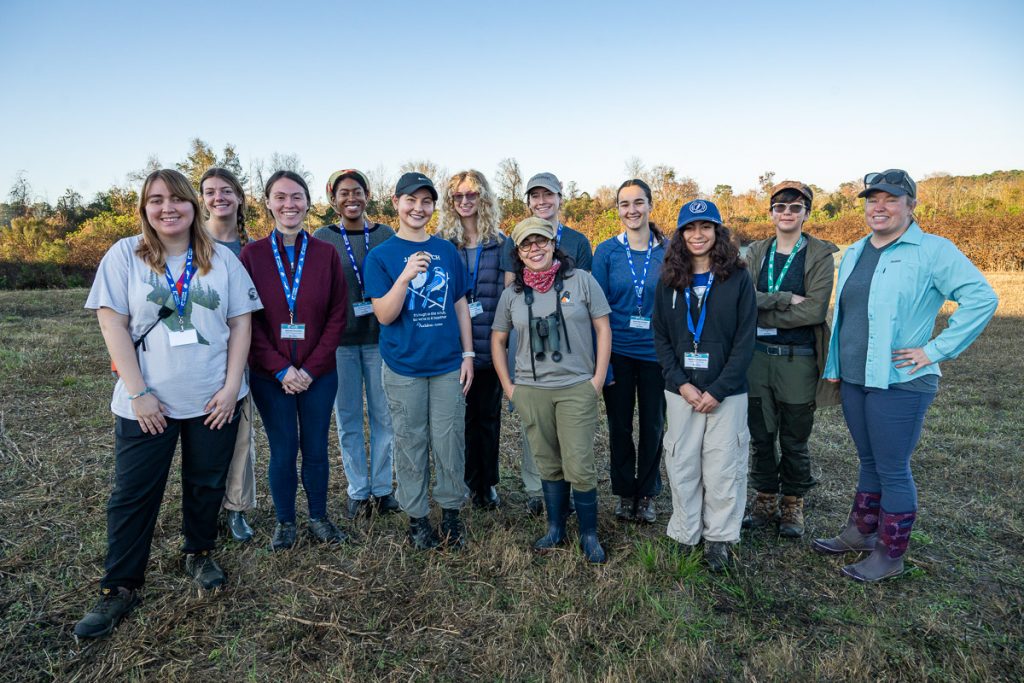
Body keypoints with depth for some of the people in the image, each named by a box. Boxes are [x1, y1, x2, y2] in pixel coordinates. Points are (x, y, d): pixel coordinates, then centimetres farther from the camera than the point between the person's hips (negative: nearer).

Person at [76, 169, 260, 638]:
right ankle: (119, 587, 22)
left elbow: (240, 322, 1)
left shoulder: (221, 258, 2)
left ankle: (199, 554, 37)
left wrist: (231, 386, -7)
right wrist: (137, 392, -11)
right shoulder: (125, 255, -1)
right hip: (146, 402, -1)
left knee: (206, 484, 14)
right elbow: (112, 324, -5)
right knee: (133, 493, 7)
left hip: (214, 400, 1)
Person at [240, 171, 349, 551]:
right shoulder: (251, 254, -1)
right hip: (270, 376, 0)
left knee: (316, 449, 10)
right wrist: (280, 369, -11)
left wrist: (311, 368, -9)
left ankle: (319, 517, 30)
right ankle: (285, 521, 30)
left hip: (319, 374, 1)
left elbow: (338, 315, -2)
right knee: (282, 451, 9)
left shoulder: (326, 253, 0)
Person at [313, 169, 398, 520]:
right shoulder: (321, 238, 4)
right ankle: (358, 491, 20)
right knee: (348, 418, 6)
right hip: (339, 341, 0)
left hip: (380, 338, 0)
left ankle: (382, 488, 20)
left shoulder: (386, 235, 5)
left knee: (383, 415, 5)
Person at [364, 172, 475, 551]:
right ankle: (416, 516, 25)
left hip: (448, 365, 2)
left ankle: (451, 512, 25)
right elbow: (384, 315, -10)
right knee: (411, 445, 9)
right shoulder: (381, 256, -3)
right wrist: (406, 275, -24)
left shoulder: (447, 251, 6)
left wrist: (468, 354, 5)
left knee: (450, 444, 8)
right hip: (404, 368, -2)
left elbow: (460, 306, 10)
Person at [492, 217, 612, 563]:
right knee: (548, 464, 13)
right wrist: (508, 386, 7)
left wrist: (597, 380, -5)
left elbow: (603, 328, 0)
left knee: (579, 466, -2)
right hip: (530, 392, 3)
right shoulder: (512, 293, 6)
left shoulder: (581, 280, -2)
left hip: (577, 388, -3)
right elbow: (497, 340, 14)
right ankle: (555, 529, 30)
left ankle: (589, 534, 17)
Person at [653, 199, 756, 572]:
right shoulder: (669, 281, 6)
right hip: (681, 391, 2)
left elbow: (745, 340, -5)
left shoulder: (738, 279, -1)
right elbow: (661, 338, 4)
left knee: (723, 467, 4)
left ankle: (719, 538, 22)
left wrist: (718, 390, -12)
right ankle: (685, 536, 22)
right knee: (682, 465, 6)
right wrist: (681, 384, -9)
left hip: (727, 392, -2)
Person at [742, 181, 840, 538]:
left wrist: (762, 313, -12)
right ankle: (765, 501, 29)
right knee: (761, 436, 12)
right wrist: (786, 299, -19)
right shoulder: (756, 252, 7)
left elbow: (815, 311, -15)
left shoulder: (821, 255, -3)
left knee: (794, 440, 9)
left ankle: (793, 505, 28)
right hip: (757, 356, 3)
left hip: (798, 359, -3)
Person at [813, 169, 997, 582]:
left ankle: (890, 555, 18)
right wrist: (835, 368, 14)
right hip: (854, 379, 7)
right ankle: (860, 533, 33)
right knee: (869, 462, 19)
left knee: (892, 470, 3)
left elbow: (981, 298, -16)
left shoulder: (933, 251, -9)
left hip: (900, 382, -6)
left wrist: (935, 350, -17)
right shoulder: (854, 254, 12)